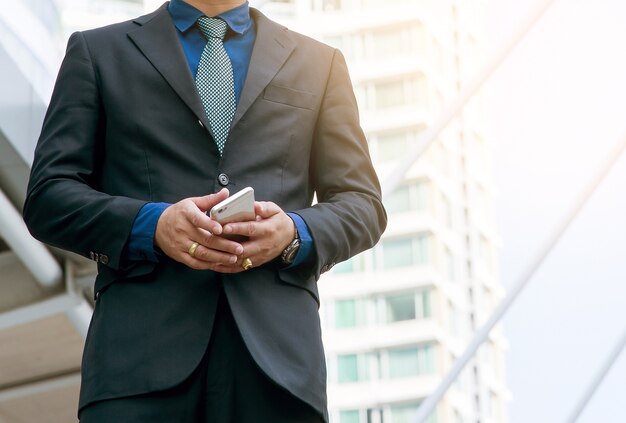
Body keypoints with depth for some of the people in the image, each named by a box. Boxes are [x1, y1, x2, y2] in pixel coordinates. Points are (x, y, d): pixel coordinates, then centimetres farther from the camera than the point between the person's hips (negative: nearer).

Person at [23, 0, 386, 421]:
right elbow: (47, 197, 9)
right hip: (141, 343, -1)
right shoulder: (96, 52, 16)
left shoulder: (320, 64, 21)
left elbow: (363, 206, 16)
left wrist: (295, 235, -6)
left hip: (276, 350, 1)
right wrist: (150, 225, -9)